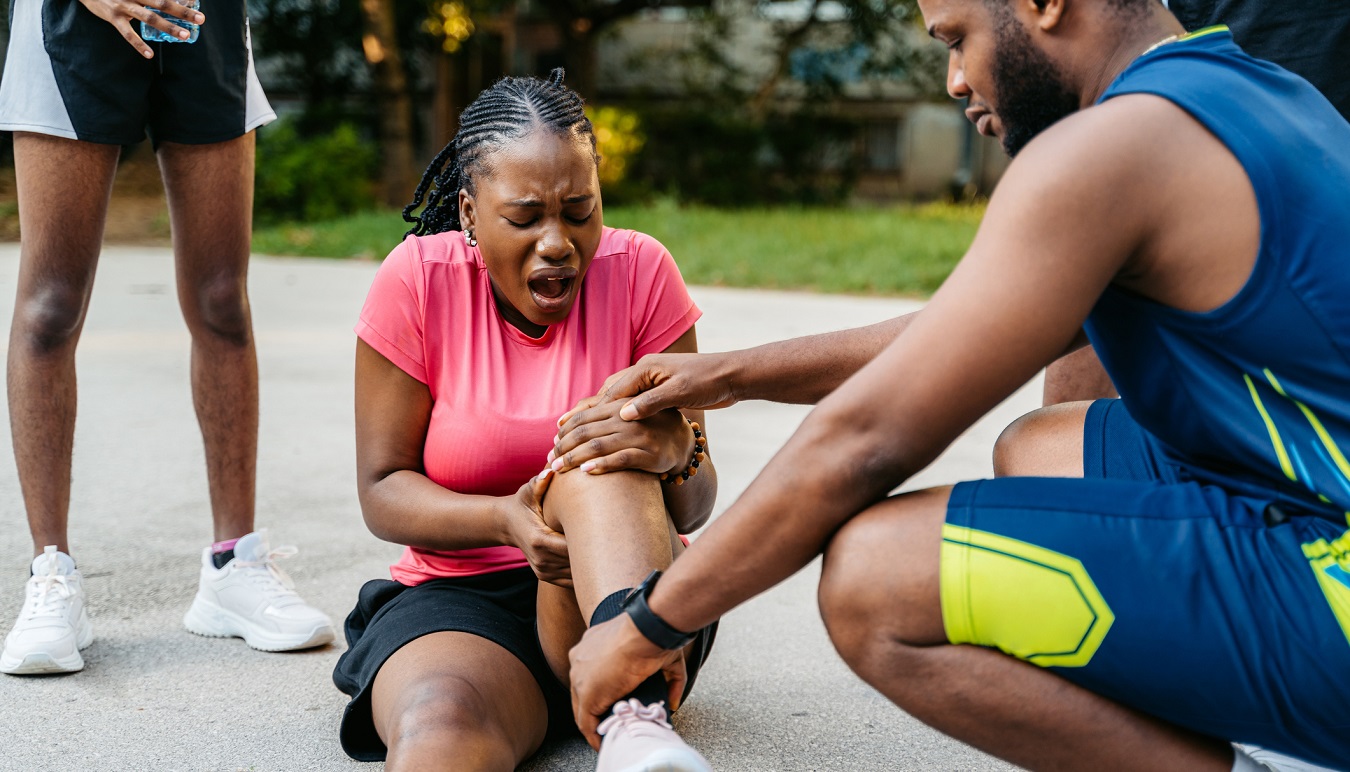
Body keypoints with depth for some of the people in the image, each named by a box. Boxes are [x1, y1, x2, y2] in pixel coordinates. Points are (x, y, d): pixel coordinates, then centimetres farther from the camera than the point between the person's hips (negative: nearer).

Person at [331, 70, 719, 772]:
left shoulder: (639, 272, -5)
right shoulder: (417, 280, -5)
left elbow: (695, 505, -6)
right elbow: (382, 492, -4)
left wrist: (674, 453, -31)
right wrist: (508, 521, -24)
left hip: (615, 589, 3)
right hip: (460, 595, -2)